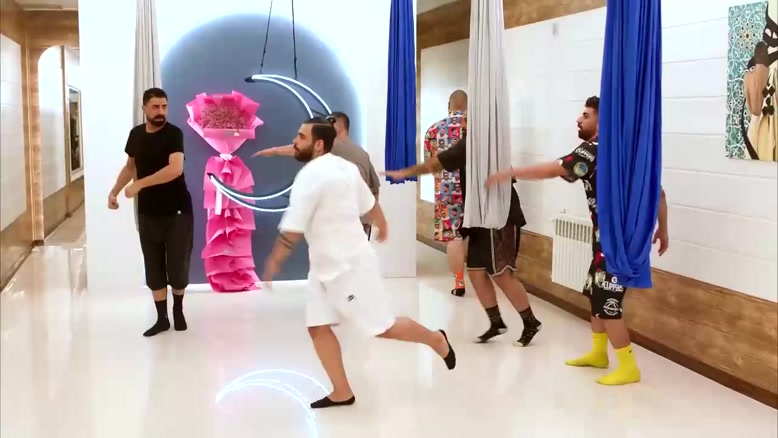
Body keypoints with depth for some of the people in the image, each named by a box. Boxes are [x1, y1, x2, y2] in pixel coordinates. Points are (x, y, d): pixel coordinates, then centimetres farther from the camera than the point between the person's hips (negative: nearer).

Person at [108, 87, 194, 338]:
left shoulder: (174, 134, -13)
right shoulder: (136, 134, 4)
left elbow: (175, 169, -28)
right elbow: (130, 166, 20)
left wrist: (140, 184, -29)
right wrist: (114, 191, 8)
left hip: (177, 211, -4)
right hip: (148, 212, 5)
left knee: (177, 266, 1)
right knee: (154, 268, 6)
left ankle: (178, 310, 25)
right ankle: (161, 318, 17)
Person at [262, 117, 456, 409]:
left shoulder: (310, 175, -22)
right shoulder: (344, 166, 6)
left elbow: (292, 231, -22)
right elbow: (370, 203, 17)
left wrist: (273, 262, -9)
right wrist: (382, 229, 36)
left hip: (350, 265, -9)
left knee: (383, 328, 3)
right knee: (318, 326, 5)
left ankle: (436, 340, 25)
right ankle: (341, 393, 11)